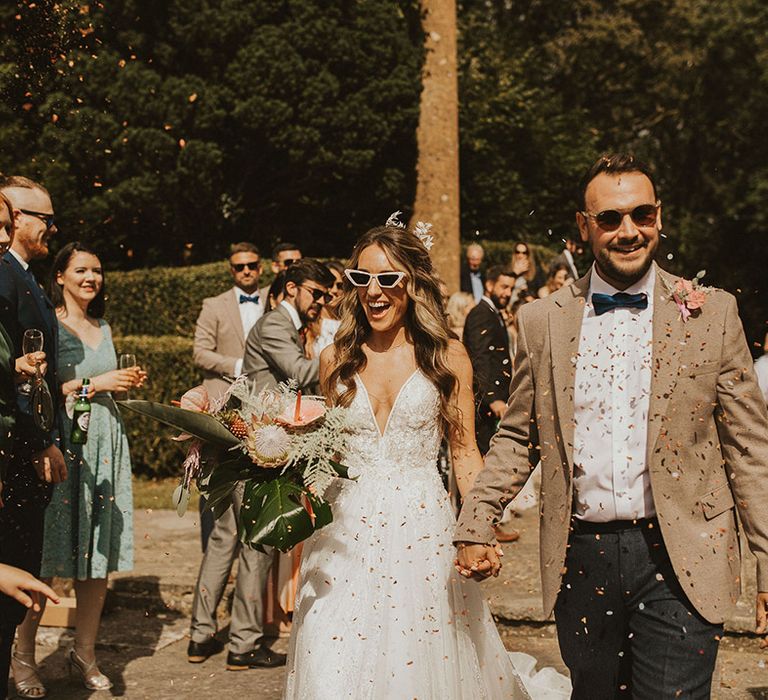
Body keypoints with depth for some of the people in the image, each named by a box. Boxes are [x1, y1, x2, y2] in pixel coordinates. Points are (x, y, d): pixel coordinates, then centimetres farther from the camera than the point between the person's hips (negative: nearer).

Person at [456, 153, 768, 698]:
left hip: (679, 563, -2)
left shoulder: (712, 313, 1)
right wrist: (476, 525, 3)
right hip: (581, 561, 2)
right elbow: (517, 437, 14)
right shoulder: (543, 321, 6)